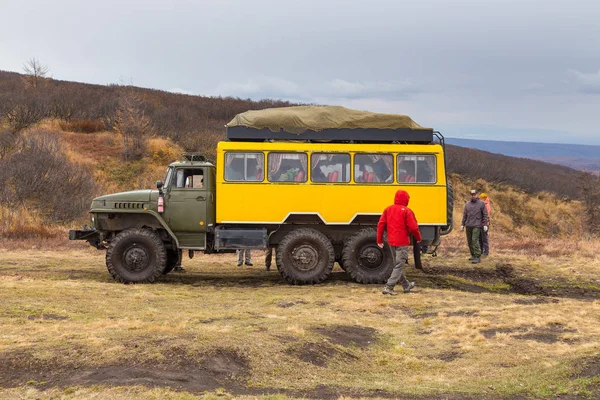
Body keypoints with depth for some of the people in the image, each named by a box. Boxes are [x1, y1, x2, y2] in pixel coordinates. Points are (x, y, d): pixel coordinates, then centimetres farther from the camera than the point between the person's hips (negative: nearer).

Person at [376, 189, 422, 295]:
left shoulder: (388, 210, 5)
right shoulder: (406, 211, -12)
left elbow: (380, 225, 3)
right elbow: (413, 227, -14)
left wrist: (379, 240, 9)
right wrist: (418, 238, 3)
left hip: (391, 242, 7)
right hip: (402, 243, -7)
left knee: (397, 264, 19)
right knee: (399, 266, -3)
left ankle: (406, 285, 32)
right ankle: (388, 287, -13)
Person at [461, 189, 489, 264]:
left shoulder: (481, 203, -1)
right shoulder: (467, 204, 10)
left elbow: (485, 215, -2)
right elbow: (464, 215, 13)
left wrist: (485, 225, -9)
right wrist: (462, 225, 9)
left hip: (477, 226, -5)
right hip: (468, 226, 5)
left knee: (475, 240, -14)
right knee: (469, 241, 8)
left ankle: (477, 257, -13)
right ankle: (473, 255, 21)